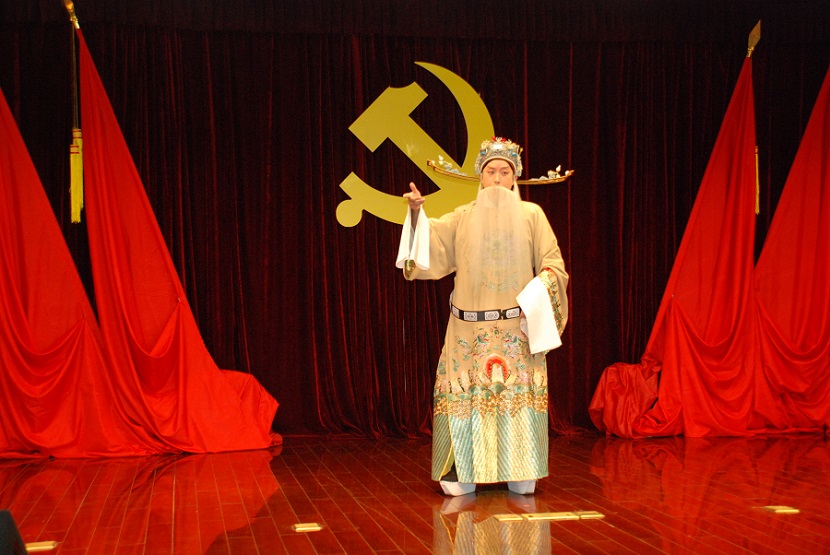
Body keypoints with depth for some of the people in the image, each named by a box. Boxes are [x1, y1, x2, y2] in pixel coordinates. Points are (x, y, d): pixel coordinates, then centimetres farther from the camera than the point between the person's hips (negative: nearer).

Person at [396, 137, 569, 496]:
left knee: (519, 395, -3)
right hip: (470, 330, 1)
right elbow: (429, 245, 1)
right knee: (465, 395, -4)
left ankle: (520, 472, 4)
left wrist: (534, 298, -12)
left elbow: (554, 266, 4)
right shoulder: (462, 218, 11)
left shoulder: (531, 215, 6)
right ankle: (461, 471, 1)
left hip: (517, 329, -1)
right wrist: (417, 211, -15)